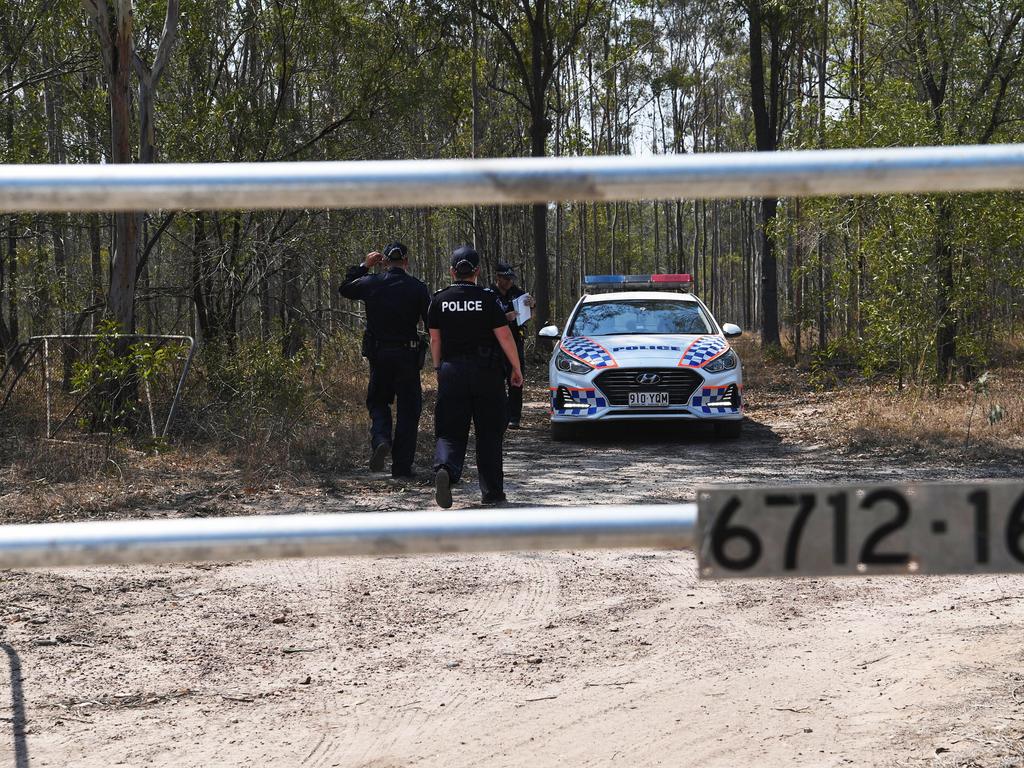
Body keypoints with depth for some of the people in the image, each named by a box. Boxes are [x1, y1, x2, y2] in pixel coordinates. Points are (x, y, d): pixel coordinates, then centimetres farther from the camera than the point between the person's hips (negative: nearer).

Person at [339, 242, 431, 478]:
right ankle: (402, 465, 6)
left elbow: (345, 289, 18)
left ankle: (380, 439, -11)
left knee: (377, 401, 19)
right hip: (408, 355, -1)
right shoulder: (417, 288, -7)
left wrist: (363, 266, 21)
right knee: (408, 408, 7)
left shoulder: (371, 283, -2)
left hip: (378, 354, 1)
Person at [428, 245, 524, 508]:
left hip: (452, 371, 1)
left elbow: (435, 340, 5)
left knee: (451, 432, 3)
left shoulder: (439, 300, 2)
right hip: (486, 373, -1)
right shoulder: (487, 298, -6)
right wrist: (517, 369, 1)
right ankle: (492, 491, 13)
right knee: (489, 434, 9)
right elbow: (504, 337, -8)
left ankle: (445, 468, -26)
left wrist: (438, 369, 17)